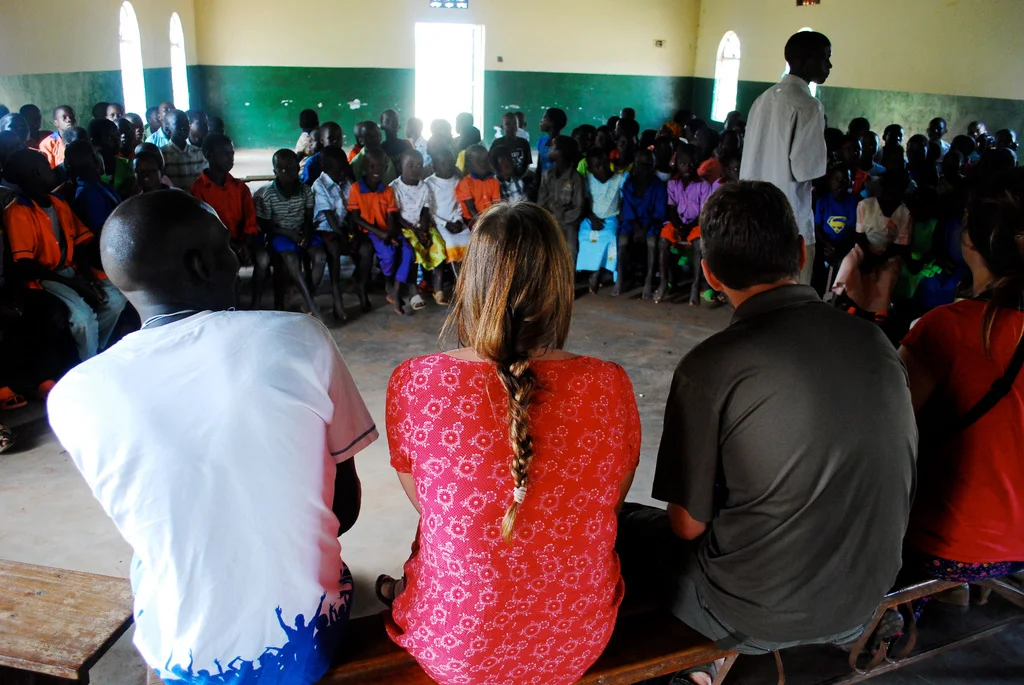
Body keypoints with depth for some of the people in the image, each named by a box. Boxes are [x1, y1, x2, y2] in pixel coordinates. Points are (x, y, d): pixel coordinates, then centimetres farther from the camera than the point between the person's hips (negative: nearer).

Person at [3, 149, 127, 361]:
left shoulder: (59, 203, 11)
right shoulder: (18, 213, -12)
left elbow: (80, 243, 9)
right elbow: (24, 266, -17)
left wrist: (87, 274, -10)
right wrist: (72, 283, -20)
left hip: (71, 270, 7)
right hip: (42, 278, -7)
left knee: (115, 299, -14)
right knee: (83, 316, -29)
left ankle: (96, 351, 4)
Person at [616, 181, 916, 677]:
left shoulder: (710, 367, -23)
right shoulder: (876, 342, -6)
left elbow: (688, 524, -14)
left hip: (757, 615, -6)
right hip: (862, 605, 6)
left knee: (624, 525, 16)